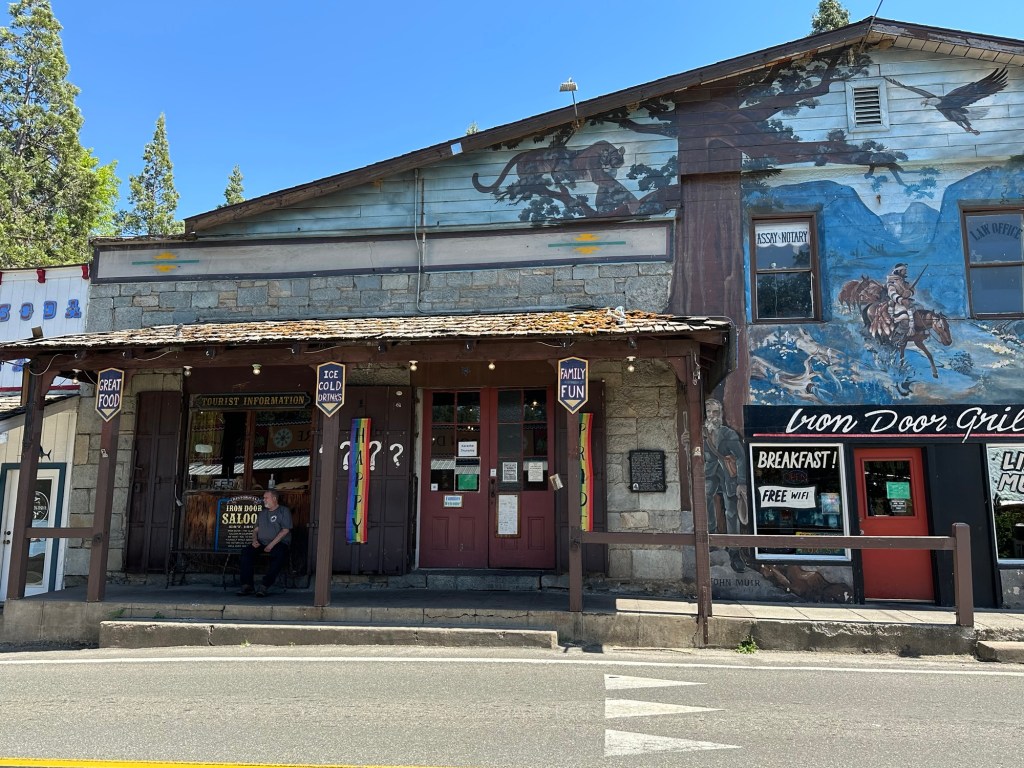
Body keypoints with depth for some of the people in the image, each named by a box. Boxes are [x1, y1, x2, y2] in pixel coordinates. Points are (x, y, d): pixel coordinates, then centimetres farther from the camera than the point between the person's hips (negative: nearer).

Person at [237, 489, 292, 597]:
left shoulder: (284, 511, 4)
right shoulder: (262, 512, 24)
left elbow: (285, 530, -7)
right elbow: (256, 529, 22)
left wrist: (272, 544, -16)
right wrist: (254, 540, -1)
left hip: (279, 543, -5)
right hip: (261, 543, 5)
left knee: (280, 555, -38)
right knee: (245, 551, -23)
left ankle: (264, 586, -39)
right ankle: (247, 585, -25)